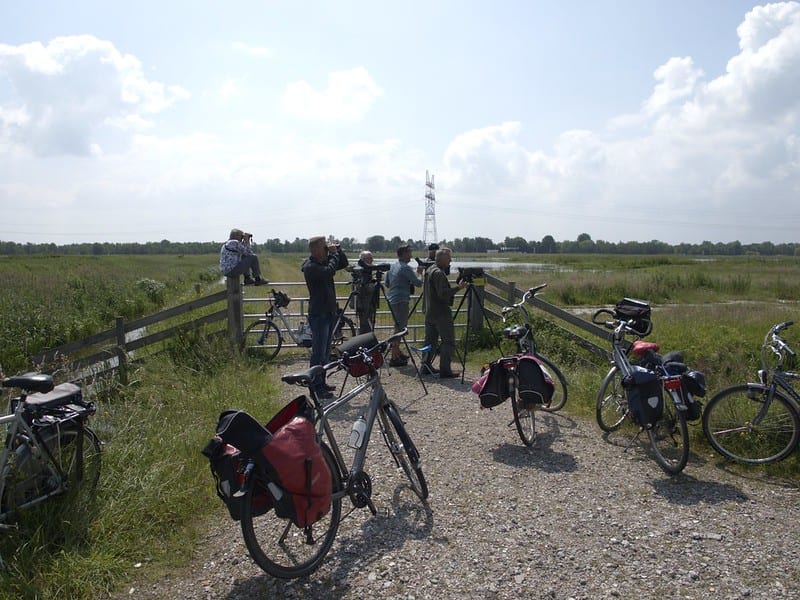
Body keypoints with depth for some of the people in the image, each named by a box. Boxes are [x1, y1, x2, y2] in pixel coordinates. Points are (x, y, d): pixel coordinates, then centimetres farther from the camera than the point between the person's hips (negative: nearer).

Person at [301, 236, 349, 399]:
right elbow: (329, 271, -29)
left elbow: (343, 264, 19)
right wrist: (334, 254, -16)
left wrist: (338, 250, 3)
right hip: (318, 314, -9)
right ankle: (316, 387, -1)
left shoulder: (324, 261, 11)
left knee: (325, 351, 15)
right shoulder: (310, 266, -15)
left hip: (329, 312, 9)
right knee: (318, 352, -7)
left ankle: (321, 383, 25)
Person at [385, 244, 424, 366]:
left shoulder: (393, 266, 13)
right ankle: (394, 358, -6)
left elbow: (387, 284, 22)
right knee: (400, 329, -6)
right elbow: (418, 283, -16)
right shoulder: (406, 268, -14)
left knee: (398, 327, 18)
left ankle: (397, 353, 26)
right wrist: (419, 273, 0)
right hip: (400, 301, -9)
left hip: (392, 300, 9)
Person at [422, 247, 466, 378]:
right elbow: (443, 293, -24)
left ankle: (426, 365, 19)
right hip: (441, 313, -10)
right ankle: (445, 370, -6)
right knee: (448, 342, -5)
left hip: (430, 312, 10)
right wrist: (458, 287, -17)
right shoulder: (439, 273, -17)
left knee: (430, 340, 15)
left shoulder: (429, 270, 14)